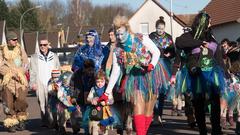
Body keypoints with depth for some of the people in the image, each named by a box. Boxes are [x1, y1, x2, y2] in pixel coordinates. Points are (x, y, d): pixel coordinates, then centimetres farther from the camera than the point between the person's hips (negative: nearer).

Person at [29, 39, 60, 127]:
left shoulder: (54, 56, 17)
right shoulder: (34, 57, 14)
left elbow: (58, 70, 17)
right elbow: (32, 72, 10)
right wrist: (33, 83, -1)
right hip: (40, 84, 0)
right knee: (42, 103, -5)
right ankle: (44, 121, -3)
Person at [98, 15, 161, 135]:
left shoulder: (142, 39, -5)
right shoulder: (117, 51, 4)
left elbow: (156, 52, 1)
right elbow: (115, 72, 8)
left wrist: (152, 65, -19)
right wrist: (107, 93, 5)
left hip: (150, 76, -1)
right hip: (133, 78, 1)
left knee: (148, 110, 2)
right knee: (138, 107, -17)